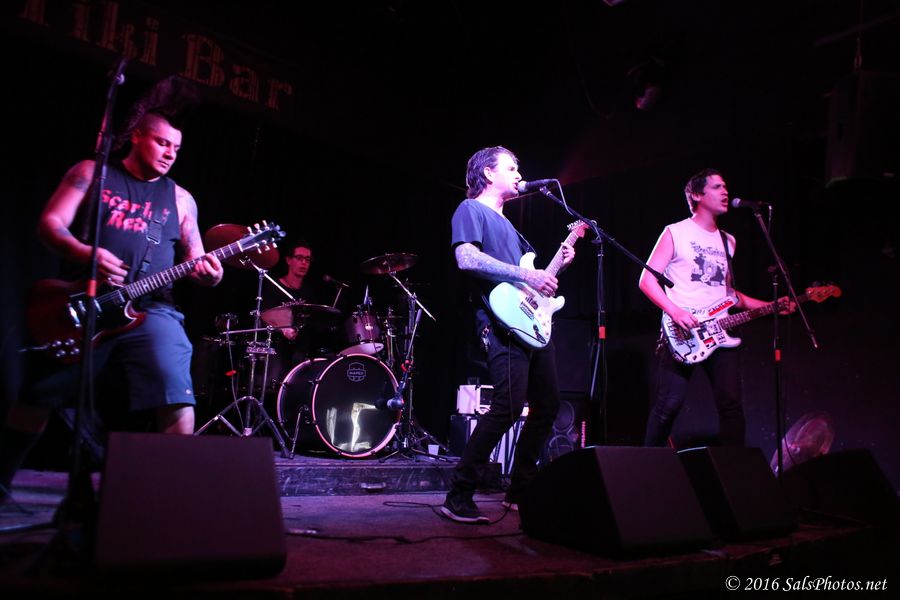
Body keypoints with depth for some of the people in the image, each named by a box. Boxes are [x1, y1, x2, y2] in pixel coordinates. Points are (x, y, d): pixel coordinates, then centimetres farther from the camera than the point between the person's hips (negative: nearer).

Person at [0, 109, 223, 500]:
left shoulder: (179, 198, 14)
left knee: (176, 398, -18)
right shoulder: (91, 172, 9)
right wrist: (85, 254, -20)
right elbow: (49, 223, 0)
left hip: (150, 310, 0)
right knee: (37, 396, 10)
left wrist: (207, 272, -14)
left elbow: (195, 259, 11)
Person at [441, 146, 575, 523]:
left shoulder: (505, 222, 28)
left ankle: (519, 491, 21)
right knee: (508, 408, -18)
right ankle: (458, 498, -7)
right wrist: (526, 274, -21)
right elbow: (466, 258, -18)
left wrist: (557, 265, 15)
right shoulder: (471, 210, 1)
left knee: (547, 405, 10)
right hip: (503, 324, -10)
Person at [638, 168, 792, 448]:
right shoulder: (675, 233, 1)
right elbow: (647, 280, -6)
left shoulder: (728, 241, 20)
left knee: (731, 404, 0)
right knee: (668, 404, -6)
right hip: (681, 333, -5)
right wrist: (675, 312, -19)